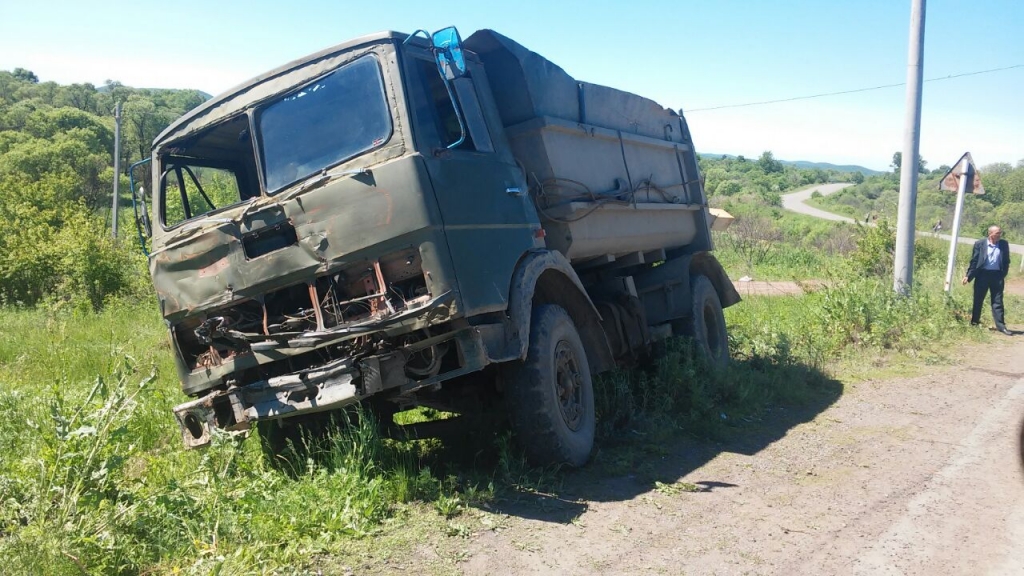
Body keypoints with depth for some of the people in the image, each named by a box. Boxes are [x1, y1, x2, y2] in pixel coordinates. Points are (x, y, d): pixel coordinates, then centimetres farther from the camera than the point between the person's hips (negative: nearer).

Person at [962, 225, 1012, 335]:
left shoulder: (1004, 244, 4)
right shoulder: (980, 244, -3)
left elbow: (1006, 261, 11)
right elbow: (974, 261, -1)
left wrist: (1004, 274, 3)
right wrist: (968, 276, -4)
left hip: (997, 275, 2)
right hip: (982, 274, -2)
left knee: (997, 301, 4)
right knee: (978, 300, 8)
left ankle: (1000, 326, 6)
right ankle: (974, 322, 20)